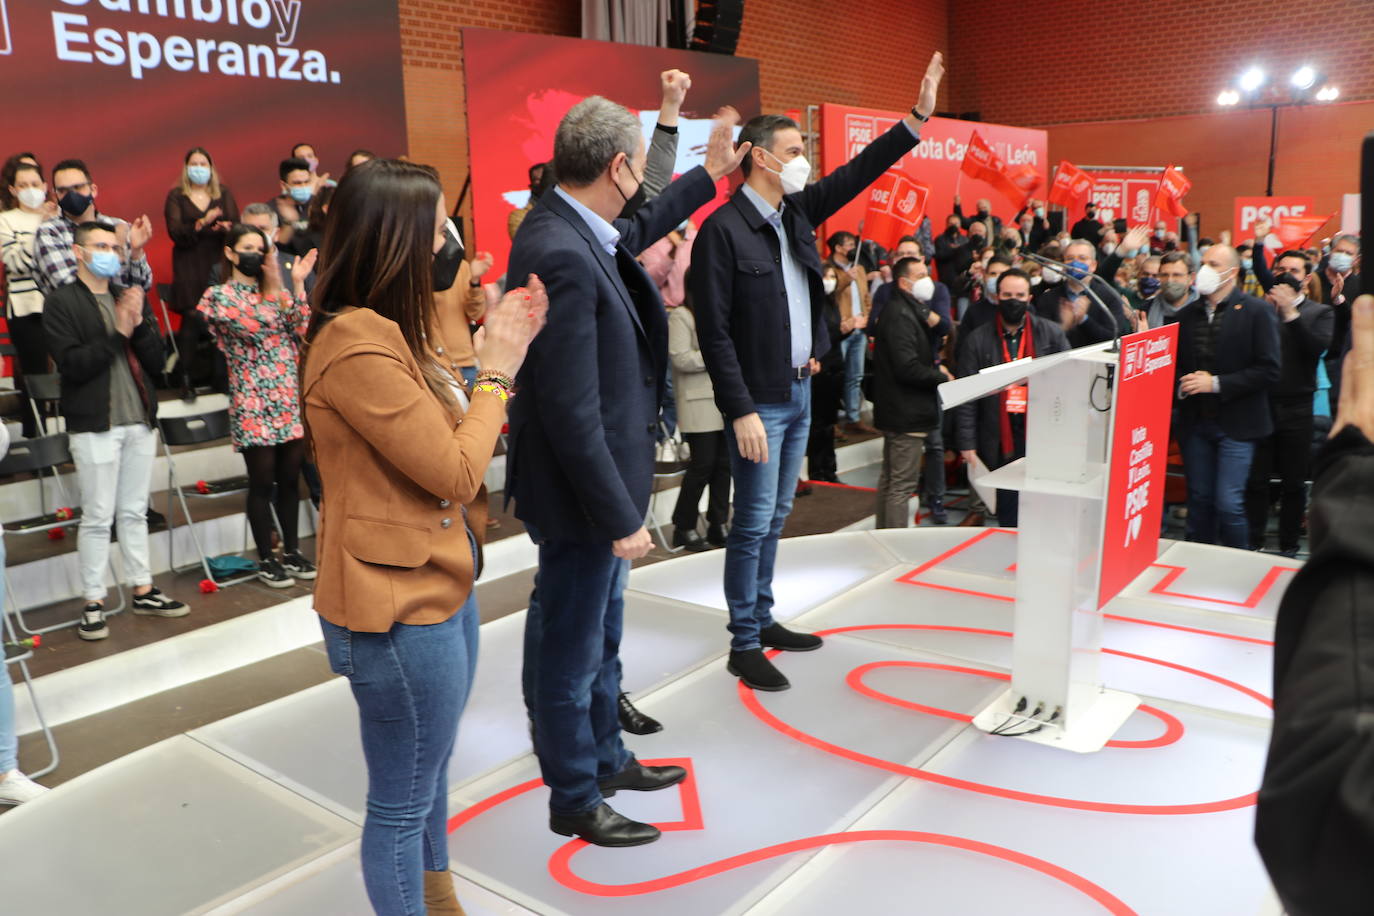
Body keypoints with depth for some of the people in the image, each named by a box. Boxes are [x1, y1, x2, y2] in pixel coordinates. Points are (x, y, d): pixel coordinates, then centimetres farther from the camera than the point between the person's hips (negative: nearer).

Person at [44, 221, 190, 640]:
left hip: (139, 420, 5)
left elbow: (156, 362, 6)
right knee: (98, 517, -1)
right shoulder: (61, 301, -3)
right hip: (94, 424, -5)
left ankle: (144, 591, 21)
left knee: (134, 512, 13)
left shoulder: (131, 296, 13)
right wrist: (117, 334, -17)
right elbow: (71, 365, -13)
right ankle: (93, 603, 9)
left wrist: (140, 325, -10)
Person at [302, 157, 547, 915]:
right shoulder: (357, 343, -23)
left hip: (438, 587, 11)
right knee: (401, 801, 9)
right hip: (399, 604, -10)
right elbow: (456, 474, -21)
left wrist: (502, 352, 5)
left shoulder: (387, 331, 9)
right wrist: (495, 371, -10)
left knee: (429, 777, 26)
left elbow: (454, 435, 13)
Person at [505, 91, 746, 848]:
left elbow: (636, 231, 27)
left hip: (601, 483, 10)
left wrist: (711, 174, 34)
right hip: (580, 497, -10)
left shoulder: (572, 229, 3)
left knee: (599, 638, 24)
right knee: (570, 651, 9)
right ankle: (574, 799, 29)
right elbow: (572, 411, -27)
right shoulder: (561, 255, -27)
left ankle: (605, 759, 44)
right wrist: (620, 517, -21)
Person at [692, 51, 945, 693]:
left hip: (801, 391, 8)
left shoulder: (796, 212, 9)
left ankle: (762, 619, 29)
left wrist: (918, 117, 10)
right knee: (754, 523, -2)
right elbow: (714, 331, -17)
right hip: (759, 400, -8)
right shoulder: (723, 228, -14)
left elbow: (858, 173, 16)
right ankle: (744, 645, 10)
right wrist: (742, 410, -20)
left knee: (775, 517, 16)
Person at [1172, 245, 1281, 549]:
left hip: (1236, 424, -4)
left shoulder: (1257, 312, -4)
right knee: (1199, 501, 11)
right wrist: (1182, 384, -7)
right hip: (1194, 423, 4)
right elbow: (1174, 364, 15)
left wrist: (1216, 383, -16)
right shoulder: (1186, 314, 9)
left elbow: (1269, 370, -10)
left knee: (1228, 503, -7)